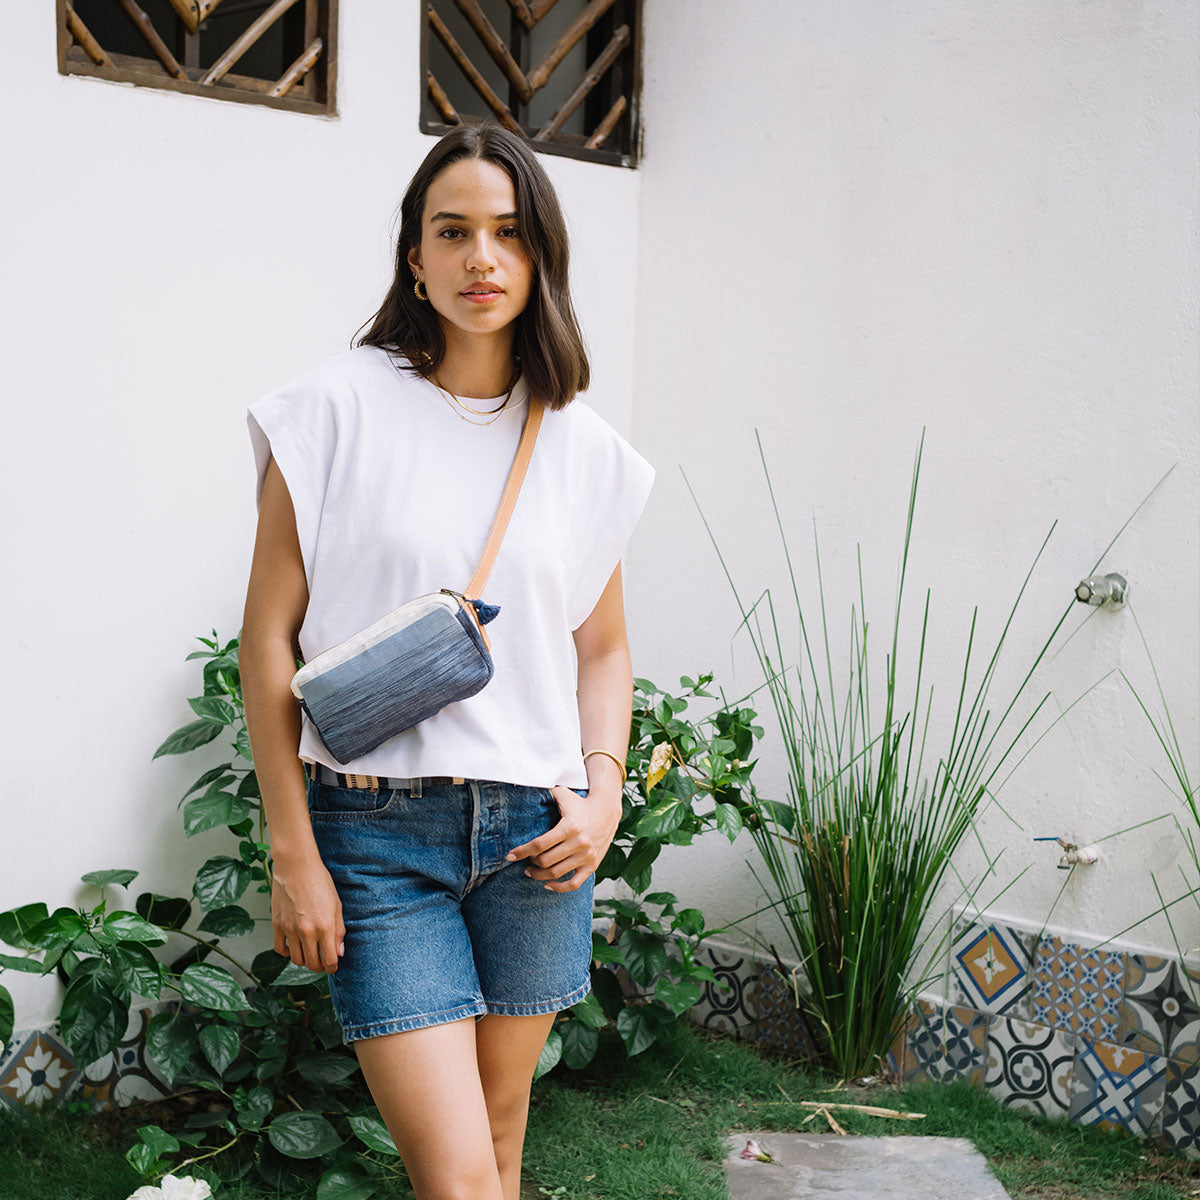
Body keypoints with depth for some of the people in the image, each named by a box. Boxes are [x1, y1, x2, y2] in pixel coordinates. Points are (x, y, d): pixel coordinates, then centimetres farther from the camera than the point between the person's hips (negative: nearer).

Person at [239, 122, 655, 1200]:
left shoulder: (580, 444, 6)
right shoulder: (340, 409, -4)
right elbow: (270, 638, -4)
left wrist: (604, 790, -1)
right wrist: (294, 856, -6)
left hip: (532, 829, 4)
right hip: (377, 830, -3)